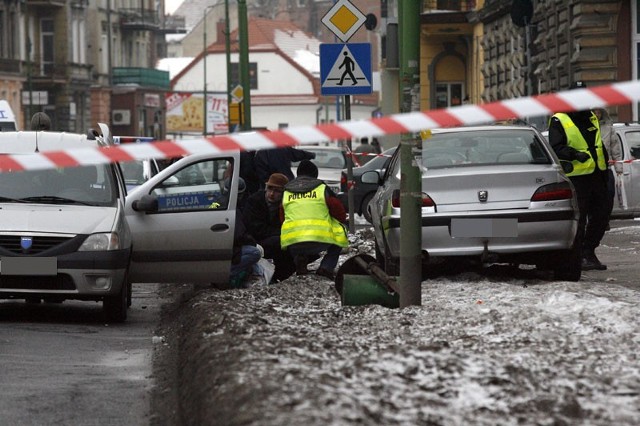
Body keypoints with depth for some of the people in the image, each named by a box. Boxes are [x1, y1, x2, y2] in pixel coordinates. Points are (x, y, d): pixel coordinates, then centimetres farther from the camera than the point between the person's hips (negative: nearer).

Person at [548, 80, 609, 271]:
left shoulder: (592, 118, 18)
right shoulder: (559, 121, -6)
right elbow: (556, 148, -15)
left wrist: (605, 169, 21)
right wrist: (575, 155, -31)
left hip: (596, 176, 8)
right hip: (575, 177, -8)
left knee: (601, 215, 9)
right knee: (578, 219, -7)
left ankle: (589, 252, 21)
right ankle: (579, 256, 1)